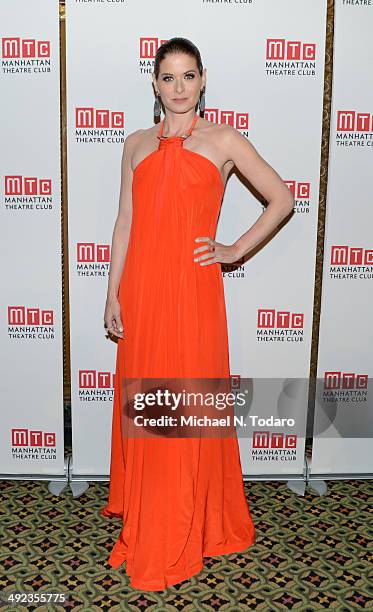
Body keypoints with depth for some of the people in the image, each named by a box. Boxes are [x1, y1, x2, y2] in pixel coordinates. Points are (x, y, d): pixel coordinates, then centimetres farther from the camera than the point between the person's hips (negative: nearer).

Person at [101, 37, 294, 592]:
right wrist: (114, 294, 5)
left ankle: (186, 534, 23)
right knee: (140, 404, 11)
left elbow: (282, 198, 5)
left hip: (192, 288, -3)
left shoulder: (224, 141, 3)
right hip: (140, 289, 4)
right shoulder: (137, 144, 12)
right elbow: (125, 223, 10)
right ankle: (143, 521, 32)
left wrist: (236, 250, -1)